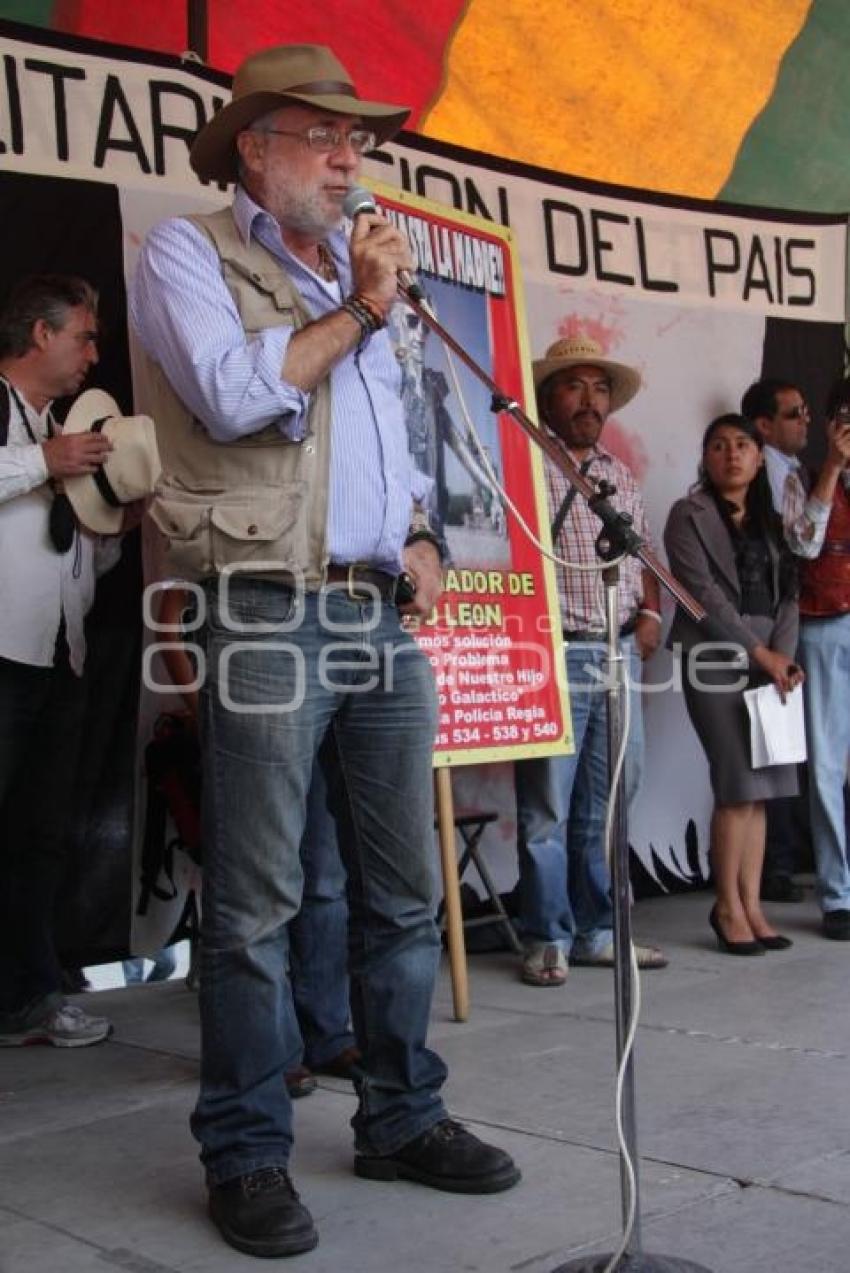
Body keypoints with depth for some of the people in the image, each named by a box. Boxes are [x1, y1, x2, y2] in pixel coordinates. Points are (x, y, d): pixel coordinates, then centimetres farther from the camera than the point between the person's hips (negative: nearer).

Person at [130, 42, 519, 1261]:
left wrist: (422, 539, 10)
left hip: (387, 615, 7)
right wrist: (356, 311, -6)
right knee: (256, 904, -3)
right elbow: (233, 394, -16)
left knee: (404, 886, 10)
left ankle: (402, 1119, 24)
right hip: (271, 614, -7)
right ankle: (247, 1154, 9)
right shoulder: (186, 253, 2)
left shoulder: (356, 268, 22)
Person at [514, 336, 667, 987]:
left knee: (605, 806, 11)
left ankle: (598, 931, 20)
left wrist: (650, 612, 9)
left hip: (620, 655, 7)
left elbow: (644, 555, 26)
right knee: (547, 809, -2)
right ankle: (548, 940, 8)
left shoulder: (622, 476, 20)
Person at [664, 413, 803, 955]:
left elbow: (788, 591, 10)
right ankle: (728, 906, 0)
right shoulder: (689, 515, 1)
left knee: (761, 788, 3)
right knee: (741, 784, -10)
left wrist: (783, 653, -7)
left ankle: (752, 904, 9)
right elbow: (703, 591, -9)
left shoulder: (770, 519, 18)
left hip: (770, 659, 6)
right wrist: (758, 652, -13)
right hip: (716, 658, -5)